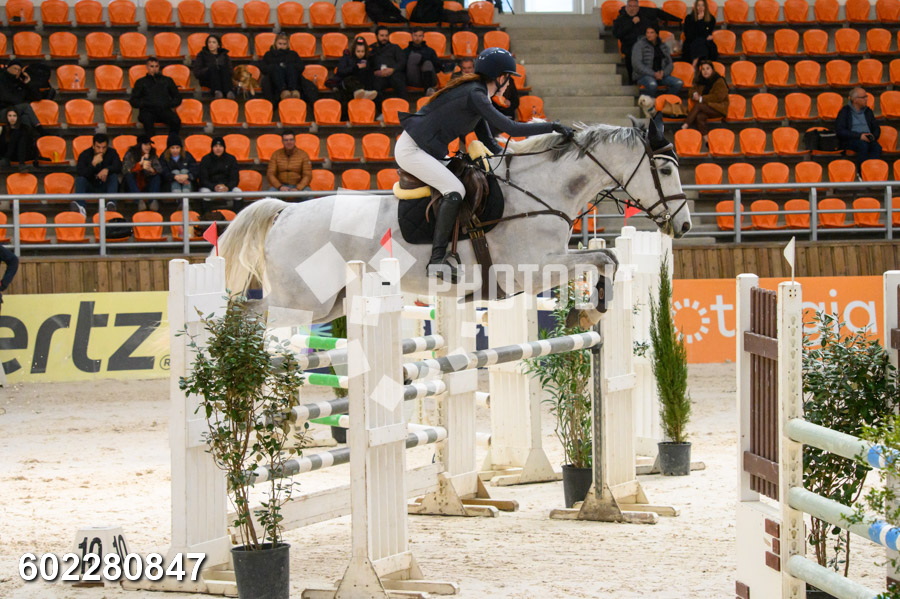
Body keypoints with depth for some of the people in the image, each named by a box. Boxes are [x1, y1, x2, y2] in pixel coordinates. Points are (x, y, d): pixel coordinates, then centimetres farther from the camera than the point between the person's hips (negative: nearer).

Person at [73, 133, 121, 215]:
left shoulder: (112, 153, -5)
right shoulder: (84, 155, -11)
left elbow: (118, 167, -20)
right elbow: (79, 173, -25)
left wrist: (107, 169, -40)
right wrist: (93, 164, -37)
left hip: (105, 187, 1)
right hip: (90, 188, -1)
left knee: (114, 176, -27)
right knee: (80, 179, -28)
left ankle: (111, 204, -43)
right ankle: (80, 207, -49)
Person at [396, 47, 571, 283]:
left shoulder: (476, 92, 13)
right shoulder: (475, 95, -19)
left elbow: (487, 139, 17)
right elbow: (511, 128, -24)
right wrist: (552, 127, -19)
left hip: (423, 150, 11)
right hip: (411, 149, -11)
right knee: (454, 190, -24)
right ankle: (437, 260, -25)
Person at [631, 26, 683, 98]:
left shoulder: (663, 47, 15)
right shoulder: (639, 45, 0)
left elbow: (669, 64, 17)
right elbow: (636, 64, -10)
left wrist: (663, 73, -8)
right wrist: (653, 74, -17)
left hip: (662, 75, 5)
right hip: (644, 76, -5)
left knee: (679, 83, -21)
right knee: (652, 85, -41)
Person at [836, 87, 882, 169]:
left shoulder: (868, 111, 19)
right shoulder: (845, 111, 3)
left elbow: (876, 128, 23)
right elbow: (840, 131, -8)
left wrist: (873, 136, -3)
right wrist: (859, 136, -16)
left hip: (867, 139, 4)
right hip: (850, 140, -4)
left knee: (877, 147, -30)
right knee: (863, 145, -37)